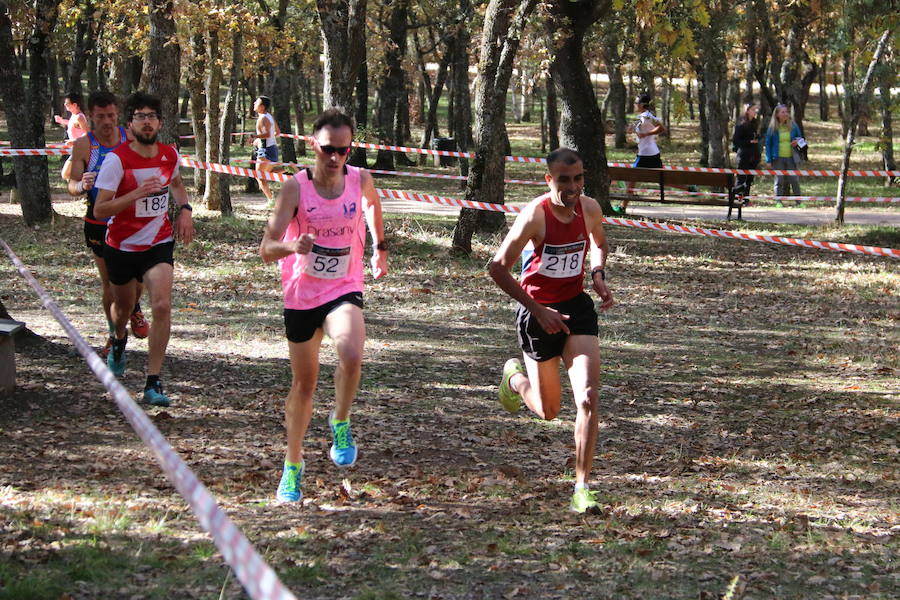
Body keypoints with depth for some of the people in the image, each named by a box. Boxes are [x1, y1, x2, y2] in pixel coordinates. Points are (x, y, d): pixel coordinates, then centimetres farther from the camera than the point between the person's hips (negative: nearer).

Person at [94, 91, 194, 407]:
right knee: (123, 306, 19)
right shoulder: (117, 160, -16)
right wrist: (137, 193, -33)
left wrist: (184, 210, 6)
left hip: (158, 244, 1)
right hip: (121, 246, -1)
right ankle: (119, 341, 58)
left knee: (162, 306, -19)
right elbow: (99, 210, -22)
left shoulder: (170, 155, -2)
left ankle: (153, 383, -15)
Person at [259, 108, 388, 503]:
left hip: (344, 291, 0)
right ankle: (293, 464, 29)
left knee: (351, 356, -30)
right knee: (304, 383, 10)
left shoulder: (361, 180, -6)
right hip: (301, 295, 0)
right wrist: (293, 245, -38)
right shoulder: (296, 188, -13)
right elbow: (266, 249, -18)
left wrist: (380, 247, 26)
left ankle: (341, 425, -2)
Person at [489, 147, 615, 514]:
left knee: (588, 397, -15)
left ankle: (582, 486, -8)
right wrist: (537, 310, -17)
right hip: (538, 312, -3)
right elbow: (498, 268, -16)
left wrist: (599, 276, -2)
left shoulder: (590, 209, -5)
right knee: (548, 411, 11)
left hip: (577, 307, 3)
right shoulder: (535, 215, -21)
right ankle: (515, 377, 46)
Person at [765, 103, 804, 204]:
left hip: (791, 158, 1)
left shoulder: (793, 126, 8)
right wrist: (769, 160, -2)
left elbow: (800, 138, 19)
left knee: (794, 180, -3)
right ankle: (778, 202, 6)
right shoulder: (772, 128, 2)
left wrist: (798, 142, -6)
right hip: (778, 158, -1)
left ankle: (799, 202, 1)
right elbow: (768, 144, 4)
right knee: (779, 180, 0)